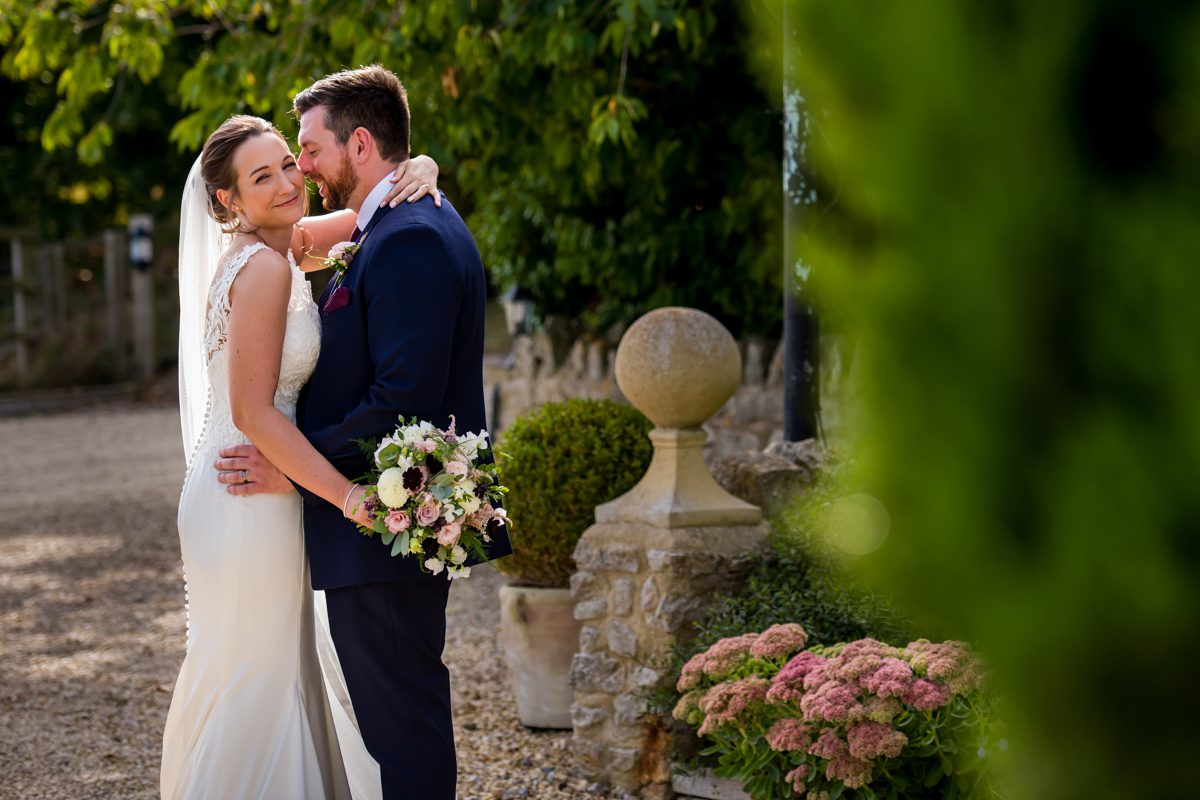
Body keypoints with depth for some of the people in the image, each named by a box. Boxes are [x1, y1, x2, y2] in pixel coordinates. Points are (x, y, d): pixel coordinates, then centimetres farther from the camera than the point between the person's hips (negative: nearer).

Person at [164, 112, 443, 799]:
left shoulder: (286, 247, 7)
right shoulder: (263, 267, -19)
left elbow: (379, 197, 18)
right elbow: (252, 412, -23)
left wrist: (420, 170, -6)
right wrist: (350, 496, -22)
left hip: (238, 494, 10)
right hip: (249, 506, -10)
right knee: (254, 688, 0)